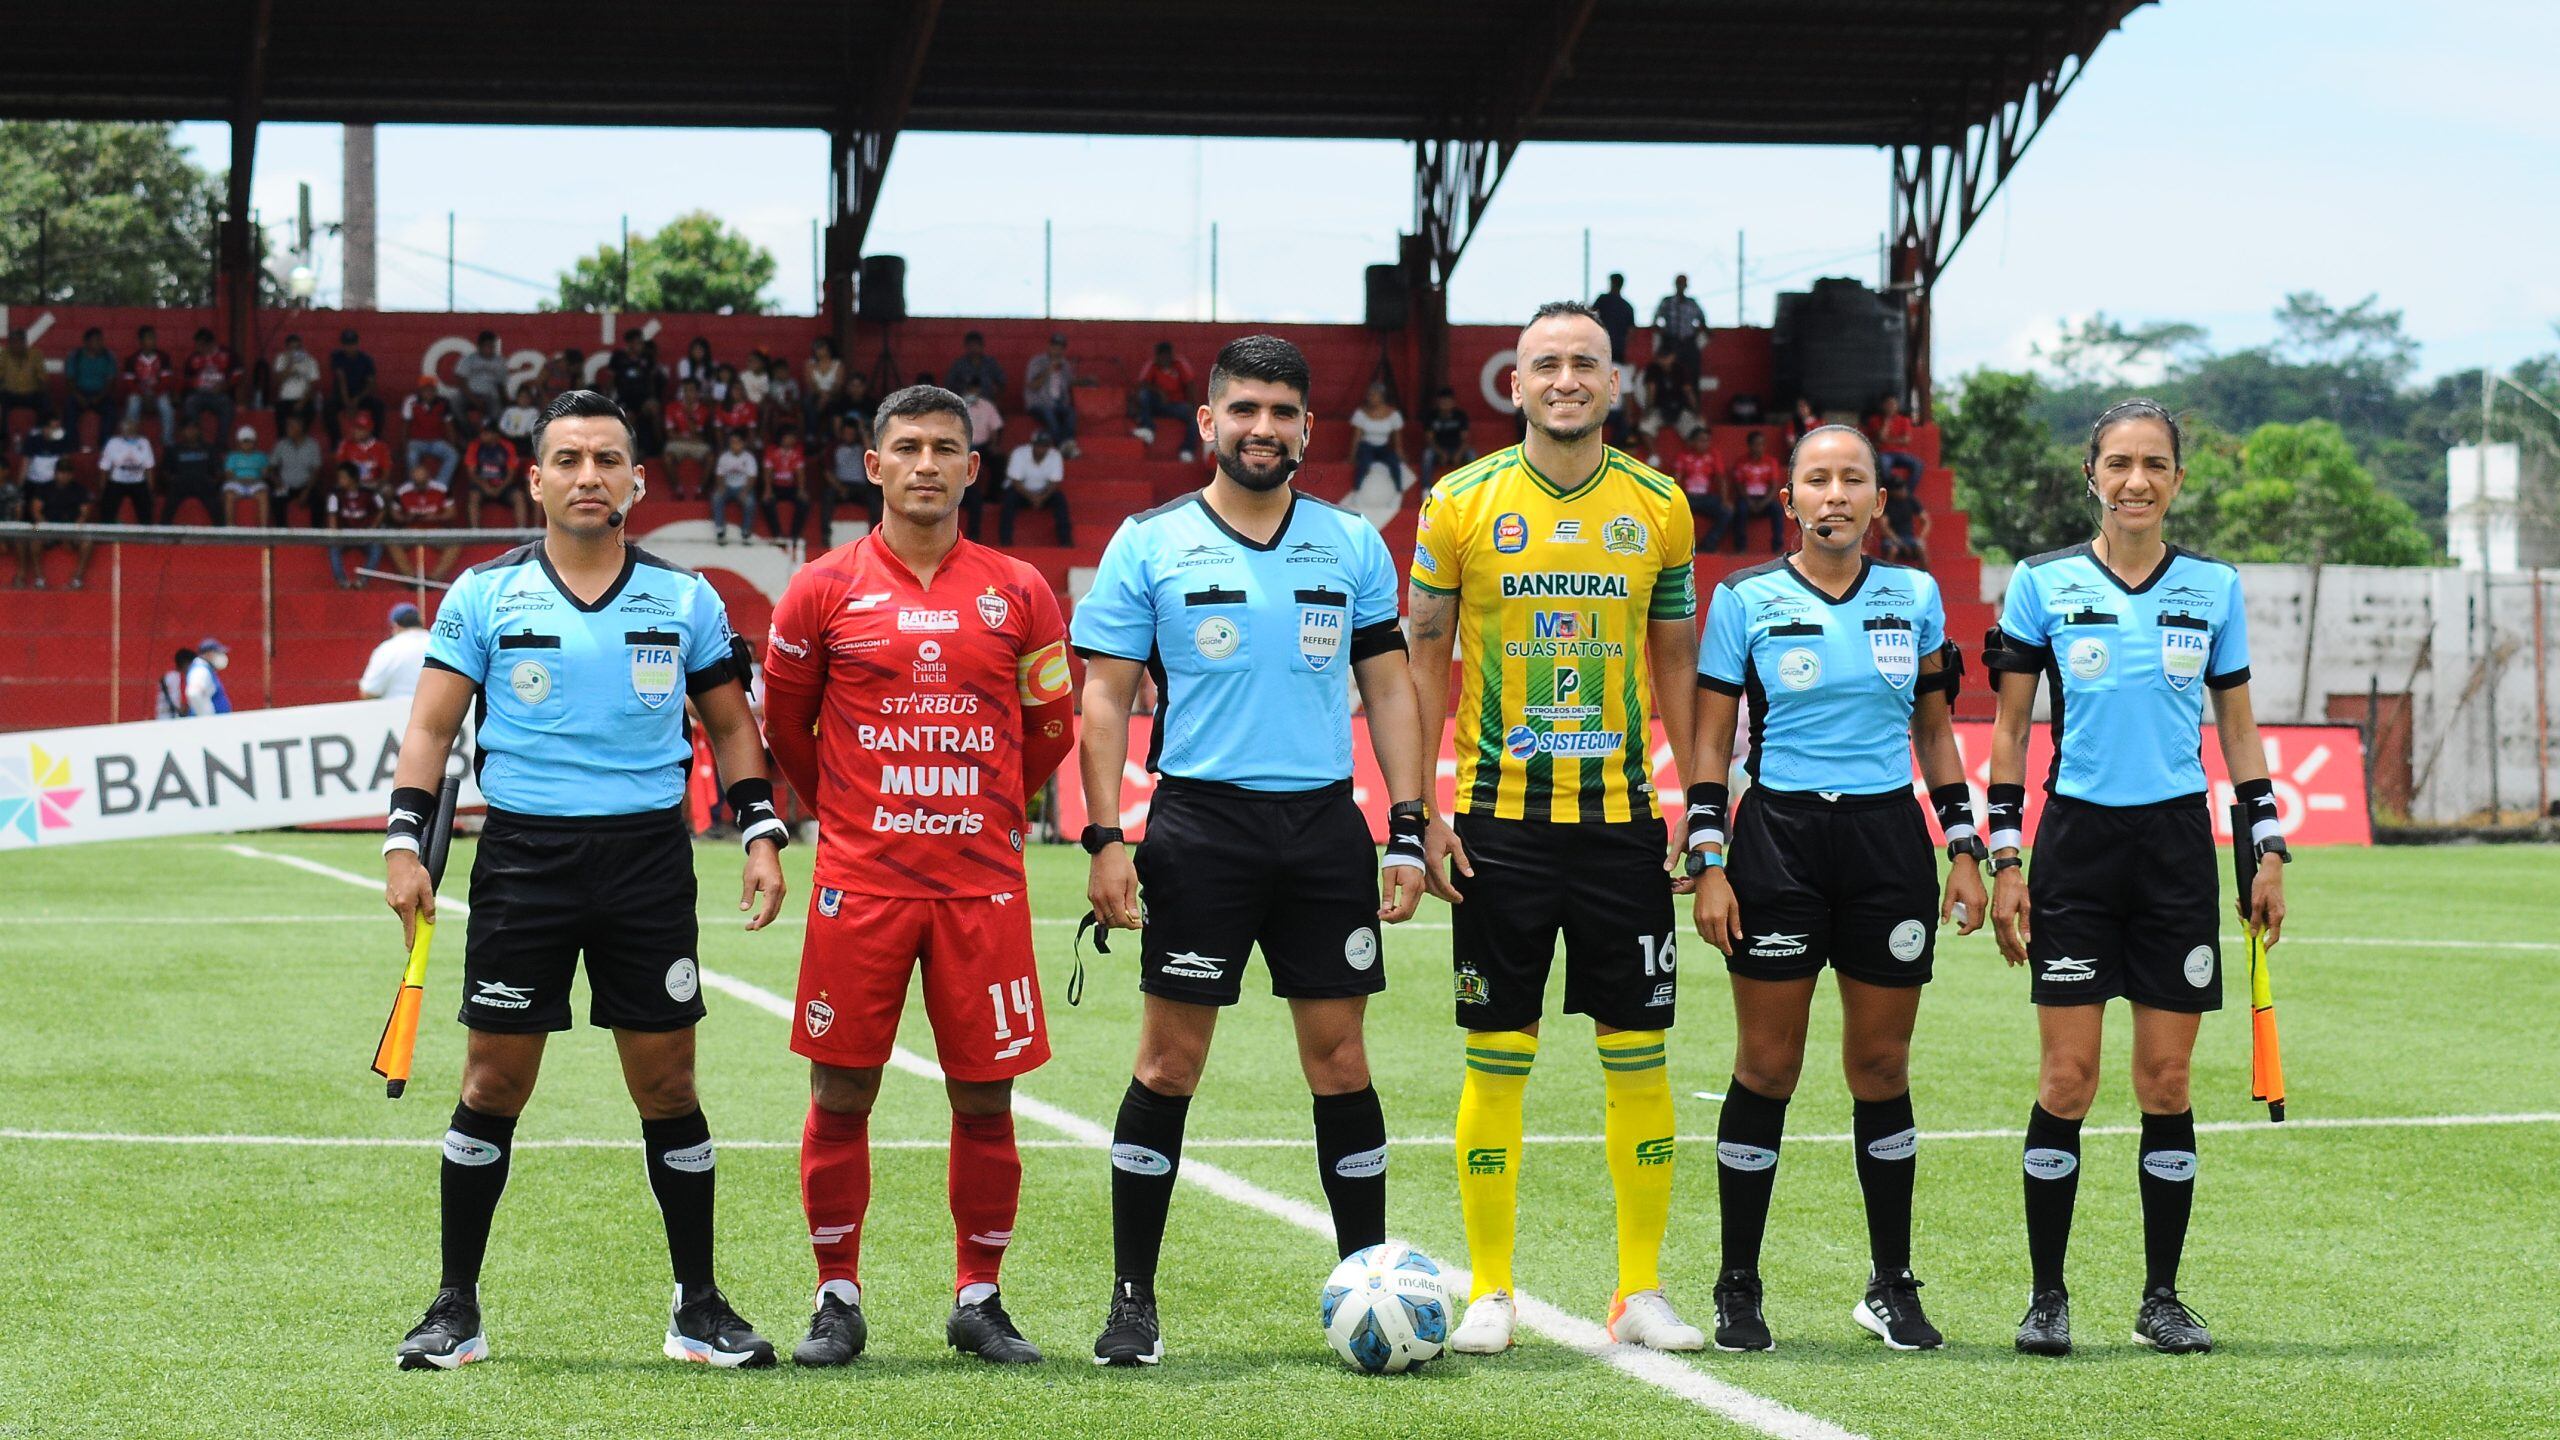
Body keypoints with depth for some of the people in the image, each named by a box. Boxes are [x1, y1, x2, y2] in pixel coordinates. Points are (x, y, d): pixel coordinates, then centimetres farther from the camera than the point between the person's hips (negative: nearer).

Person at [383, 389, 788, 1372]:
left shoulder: (684, 599, 7)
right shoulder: (485, 595, 3)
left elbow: (730, 725, 14)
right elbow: (431, 726, 3)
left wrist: (763, 834, 3)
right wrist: (404, 845, -7)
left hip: (648, 851, 1)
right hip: (523, 850, -1)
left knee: (666, 1081, 2)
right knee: (493, 1082, 0)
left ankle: (698, 1308, 11)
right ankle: (456, 1309, 10)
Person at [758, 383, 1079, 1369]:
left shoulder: (1018, 593, 6)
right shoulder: (824, 591, 2)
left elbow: (1050, 726, 16)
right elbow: (784, 723, 13)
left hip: (983, 882, 1)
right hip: (860, 882, -1)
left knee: (986, 1098, 2)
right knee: (840, 1093, 1)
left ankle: (979, 1300, 14)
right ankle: (838, 1301, 12)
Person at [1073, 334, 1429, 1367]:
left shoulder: (1352, 544, 9)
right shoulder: (1150, 545, 2)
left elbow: (1388, 687, 11)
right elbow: (1107, 695, 1)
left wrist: (1407, 833, 3)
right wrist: (1105, 838, -8)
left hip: (1324, 819, 2)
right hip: (1200, 821, -2)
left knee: (1340, 1060, 3)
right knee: (1169, 1062, -2)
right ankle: (1132, 1300, 6)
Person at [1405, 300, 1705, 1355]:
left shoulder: (1658, 508, 5)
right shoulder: (1461, 504, 0)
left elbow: (1676, 663, 12)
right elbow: (1423, 656, 4)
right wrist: (1421, 813, -3)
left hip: (1622, 817, 2)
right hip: (1499, 820, -1)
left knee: (1640, 1059, 2)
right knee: (1497, 1060, 1)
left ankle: (1641, 1291, 10)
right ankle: (1489, 1295, 9)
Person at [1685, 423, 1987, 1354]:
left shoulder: (1914, 597, 8)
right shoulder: (1746, 600, 0)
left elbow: (1936, 733, 15)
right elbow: (1710, 741, 1)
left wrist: (1965, 850, 8)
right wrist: (1708, 864, -6)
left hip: (1888, 840, 2)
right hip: (1779, 837, -2)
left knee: (1881, 1067, 5)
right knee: (1766, 1068, -1)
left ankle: (1892, 1286, 16)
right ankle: (1737, 1292, 7)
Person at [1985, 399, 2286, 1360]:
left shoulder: (2213, 587, 7)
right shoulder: (2043, 584, 1)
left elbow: (2238, 727, 13)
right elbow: (2009, 729, 4)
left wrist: (2269, 850, 7)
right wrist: (2005, 861, -1)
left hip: (2178, 843, 2)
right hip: (2077, 840, -2)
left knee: (2167, 1080, 3)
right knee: (2066, 1078, -4)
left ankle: (2162, 1298, 11)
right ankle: (2047, 1297, 5)